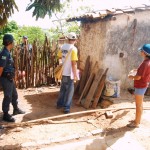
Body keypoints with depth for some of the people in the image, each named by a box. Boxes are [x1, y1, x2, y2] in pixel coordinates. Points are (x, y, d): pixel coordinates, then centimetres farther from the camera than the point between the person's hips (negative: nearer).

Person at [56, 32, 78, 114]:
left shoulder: (63, 46, 3)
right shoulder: (73, 48, -17)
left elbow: (59, 56, 17)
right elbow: (74, 63, -20)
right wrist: (75, 74, -16)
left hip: (63, 72, 7)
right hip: (69, 73, -7)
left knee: (63, 88, 20)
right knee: (69, 90, 2)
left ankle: (59, 103, 31)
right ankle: (66, 107, 4)